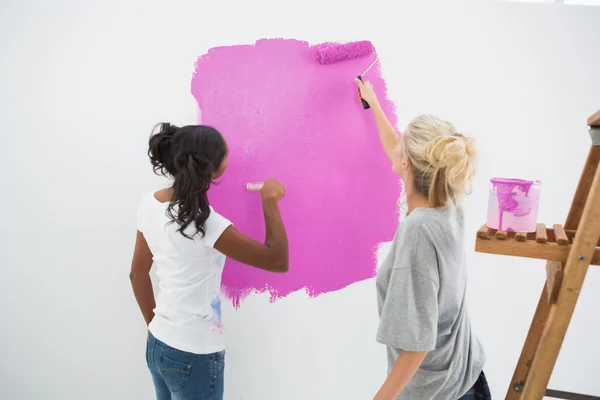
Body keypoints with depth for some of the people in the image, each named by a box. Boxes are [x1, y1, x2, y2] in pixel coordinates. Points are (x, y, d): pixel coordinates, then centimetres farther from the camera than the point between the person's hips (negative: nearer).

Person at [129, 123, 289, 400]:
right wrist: (270, 201, -13)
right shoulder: (204, 223, -26)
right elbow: (278, 261, -22)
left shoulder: (149, 205, -4)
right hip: (194, 356, -7)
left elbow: (138, 274, 7)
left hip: (157, 345, 7)